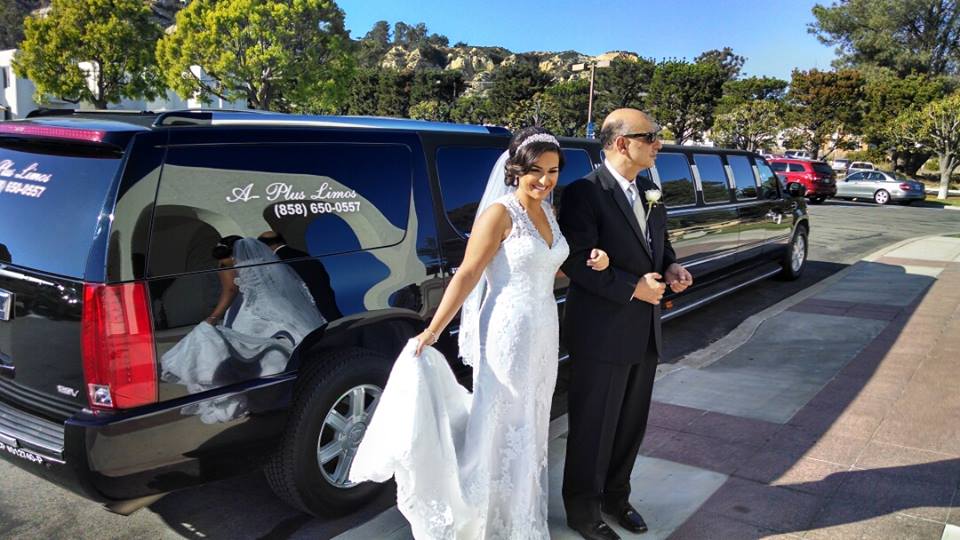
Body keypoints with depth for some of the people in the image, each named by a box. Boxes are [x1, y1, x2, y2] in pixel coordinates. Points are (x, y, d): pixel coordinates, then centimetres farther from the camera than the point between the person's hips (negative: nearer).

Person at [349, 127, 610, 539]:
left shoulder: (547, 212, 9)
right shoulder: (500, 213, -14)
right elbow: (467, 275, -18)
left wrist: (588, 265, 0)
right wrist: (431, 331, -23)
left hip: (544, 334, 8)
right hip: (508, 335, -8)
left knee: (530, 428, 20)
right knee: (502, 428, 3)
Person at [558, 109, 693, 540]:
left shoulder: (649, 192, 10)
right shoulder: (585, 193, -16)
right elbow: (576, 262, -21)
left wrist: (671, 268, -1)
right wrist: (633, 287, -21)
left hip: (644, 333, 8)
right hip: (602, 335, -8)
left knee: (632, 423, 19)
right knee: (594, 427, 7)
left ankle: (616, 496, 39)